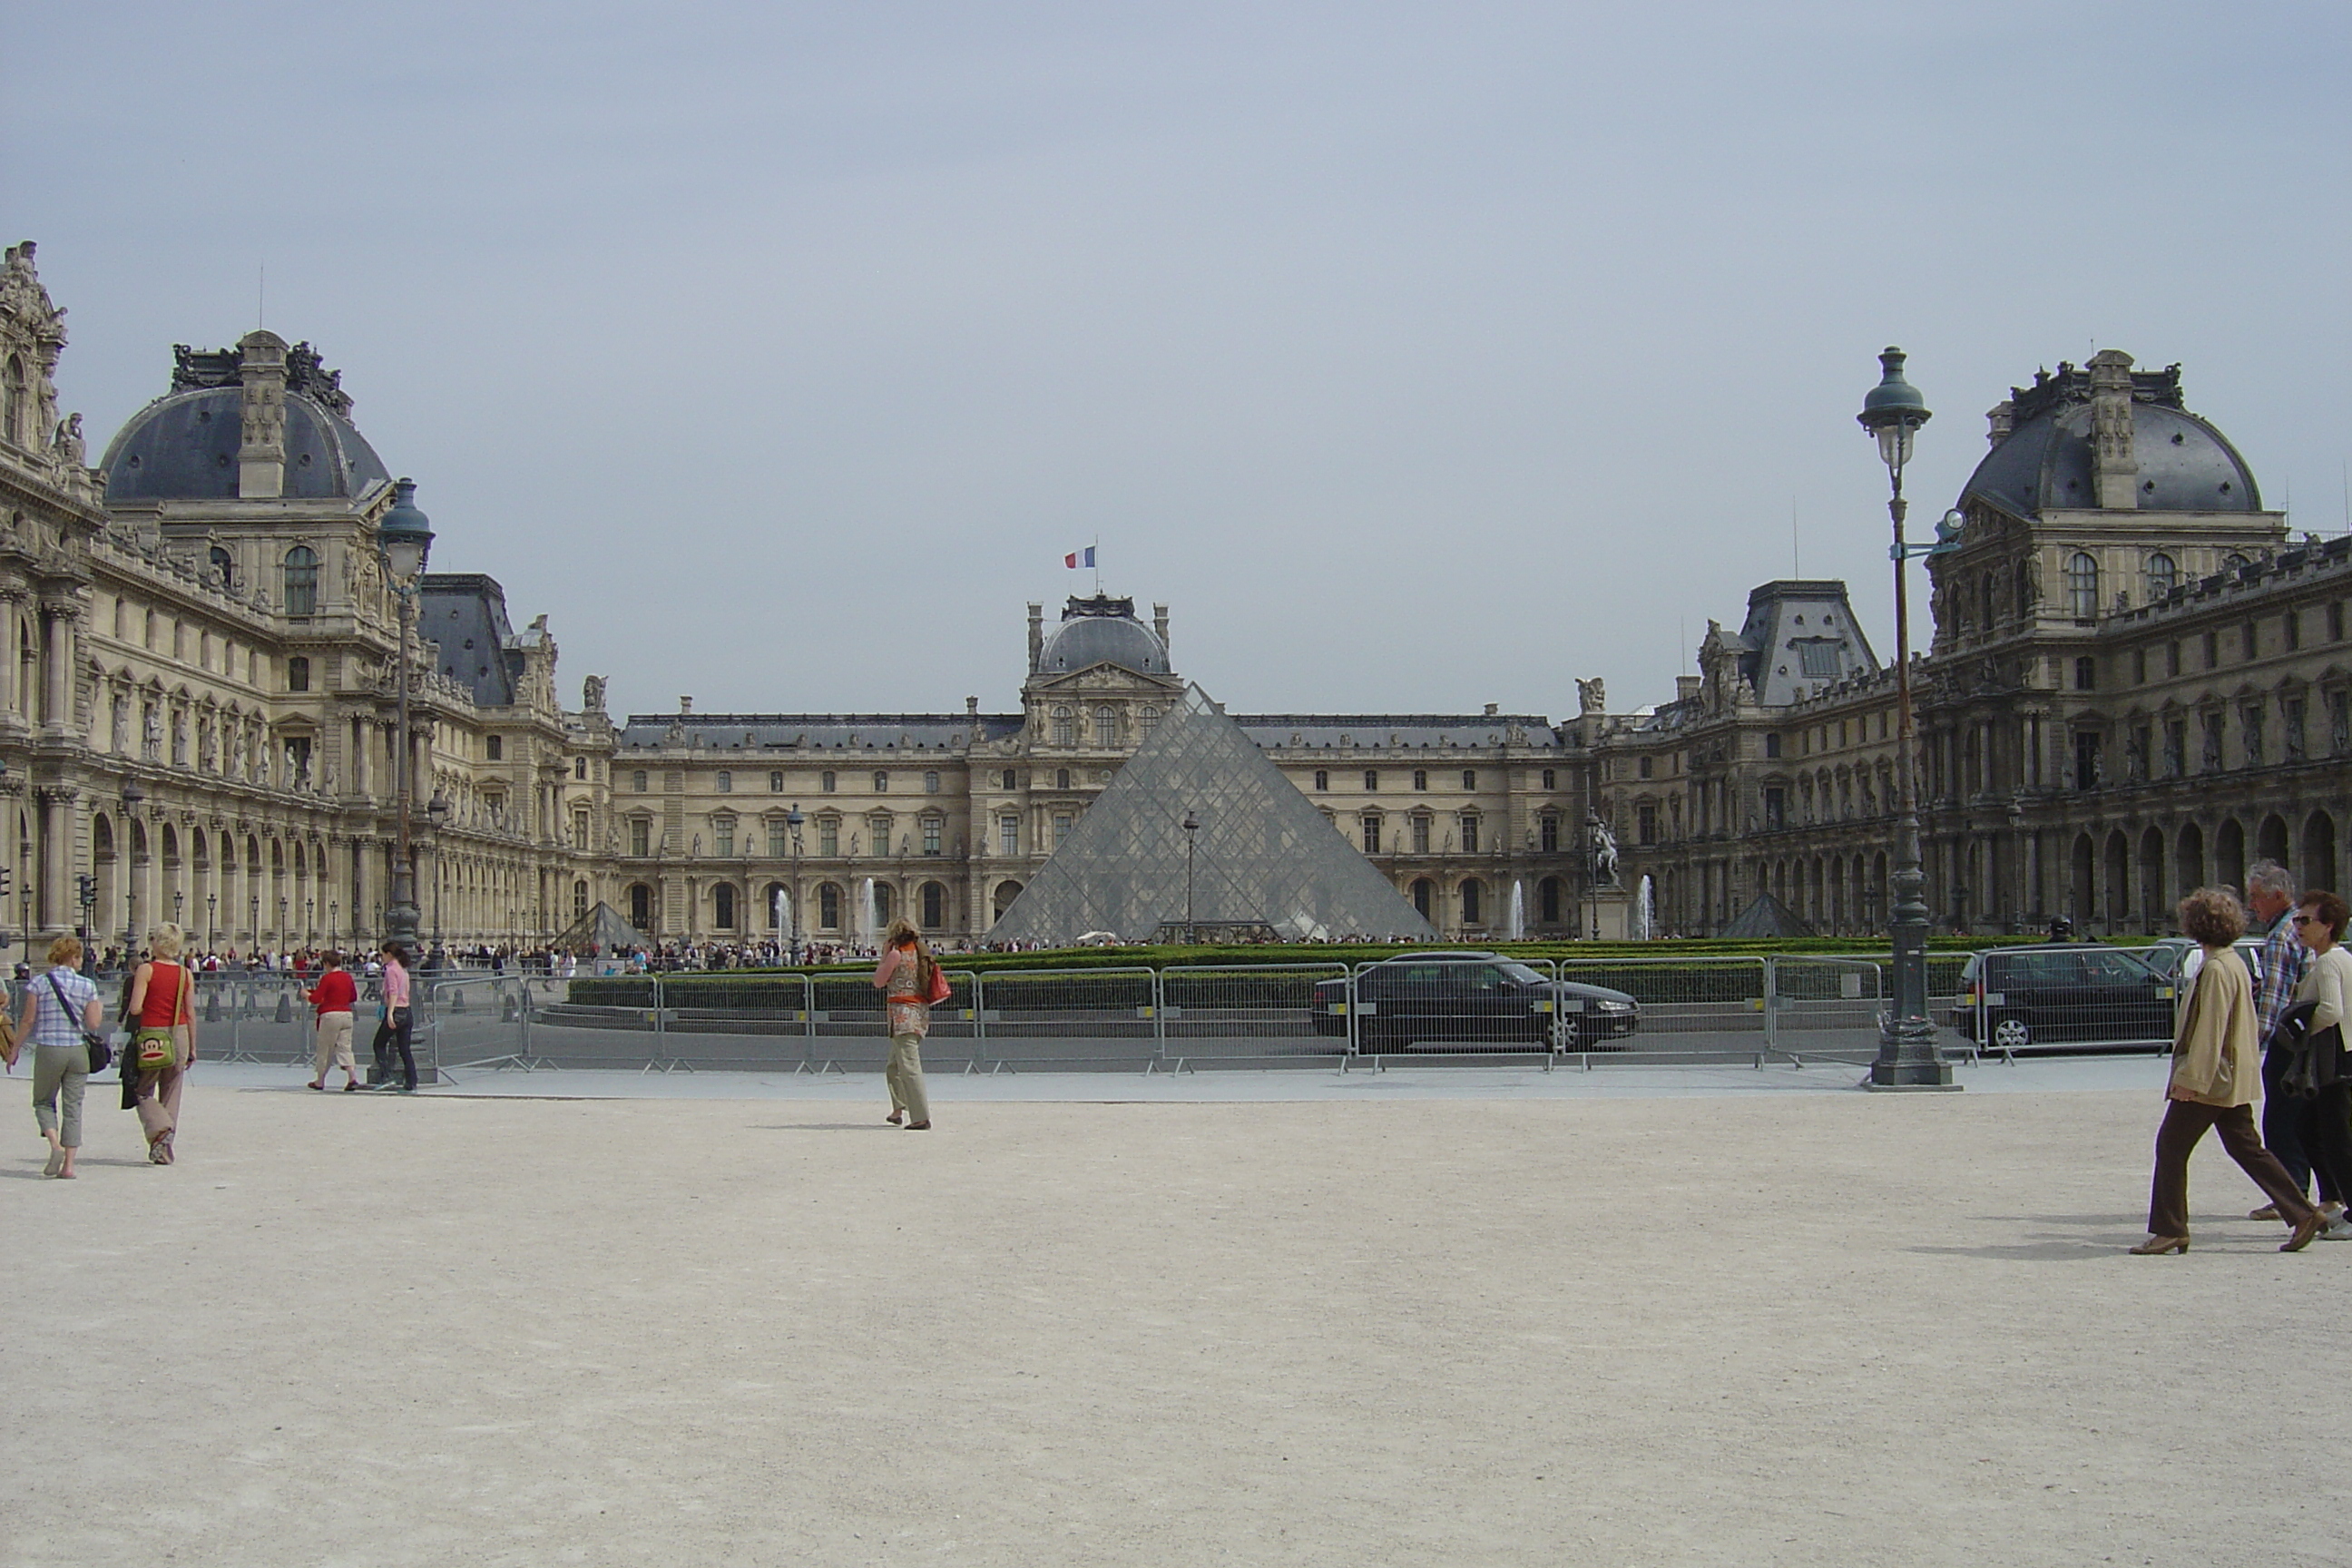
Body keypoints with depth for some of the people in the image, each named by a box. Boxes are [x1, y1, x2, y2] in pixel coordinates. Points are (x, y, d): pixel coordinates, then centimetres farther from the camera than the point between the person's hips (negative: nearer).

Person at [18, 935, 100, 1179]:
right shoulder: (87, 985, 0)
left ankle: (55, 1144, -11)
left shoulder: (39, 984, -3)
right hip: (77, 1051, 1)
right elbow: (93, 1024, -1)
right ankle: (68, 1165, 2)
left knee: (43, 1102, 14)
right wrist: (99, 1008, 20)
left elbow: (28, 1020, -4)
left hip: (48, 1049, -1)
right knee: (73, 1107, 6)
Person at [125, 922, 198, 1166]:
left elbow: (135, 1008, -15)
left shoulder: (146, 970, -8)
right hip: (179, 1035, 4)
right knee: (171, 1094, 12)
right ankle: (164, 1147, 12)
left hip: (151, 1034, -4)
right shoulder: (185, 974, 3)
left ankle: (160, 1129, -15)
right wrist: (192, 1048, 11)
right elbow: (191, 1014, 5)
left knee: (143, 1091, 9)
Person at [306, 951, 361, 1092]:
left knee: (325, 1049, 6)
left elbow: (315, 999, -10)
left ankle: (320, 1081, 16)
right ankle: (352, 1077, -14)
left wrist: (307, 994, 9)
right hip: (347, 1015, 5)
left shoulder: (327, 978, -11)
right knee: (345, 1047, 4)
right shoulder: (347, 977, 7)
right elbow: (354, 997, 16)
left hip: (330, 1015, -5)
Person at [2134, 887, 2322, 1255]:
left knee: (2171, 1147, -3)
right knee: (2246, 1148, 12)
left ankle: (2168, 1231, 0)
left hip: (2210, 1080, -10)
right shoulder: (2235, 963, 14)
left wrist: (2190, 1079, -22)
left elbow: (2209, 1030, -22)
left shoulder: (2216, 969, -17)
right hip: (2234, 1080, 10)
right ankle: (2303, 1214, 10)